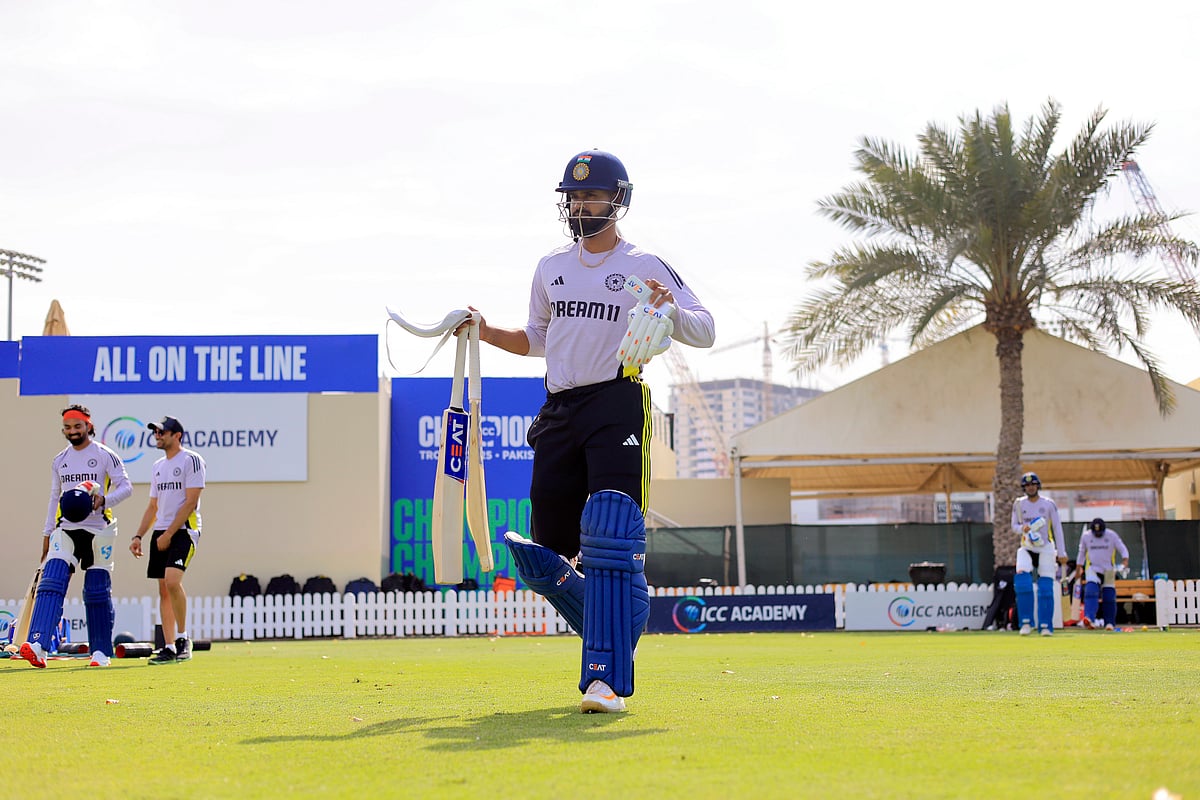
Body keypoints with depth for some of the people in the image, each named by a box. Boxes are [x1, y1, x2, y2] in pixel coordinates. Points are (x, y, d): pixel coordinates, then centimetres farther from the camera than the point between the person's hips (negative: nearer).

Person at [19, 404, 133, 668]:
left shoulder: (105, 456, -1)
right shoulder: (59, 461, 13)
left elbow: (126, 487, -4)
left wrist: (104, 500, -22)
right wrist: (47, 533, 17)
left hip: (98, 530, -3)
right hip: (66, 529, 3)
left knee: (97, 593, 2)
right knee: (51, 585, -15)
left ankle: (101, 651, 14)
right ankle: (38, 645, -28)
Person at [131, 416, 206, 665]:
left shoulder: (191, 460, -6)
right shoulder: (158, 466, 18)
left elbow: (190, 503, -13)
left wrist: (168, 534, -15)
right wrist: (138, 536, 11)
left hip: (184, 530, -8)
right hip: (161, 533, 8)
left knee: (172, 581, -24)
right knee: (163, 589, 4)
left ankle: (183, 638, -11)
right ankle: (169, 648, 6)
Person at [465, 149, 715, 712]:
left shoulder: (644, 266, 2)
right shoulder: (551, 268, 18)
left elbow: (705, 332, -6)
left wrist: (671, 309, -26)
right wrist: (487, 333, 14)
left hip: (619, 403, -6)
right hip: (558, 411, 6)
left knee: (610, 533, -20)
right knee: (545, 558, 5)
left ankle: (608, 678, -19)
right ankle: (615, 637, 27)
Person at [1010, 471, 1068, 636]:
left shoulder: (1048, 504, 1)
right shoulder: (1019, 504, 5)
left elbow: (1057, 528, 2)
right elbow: (1014, 526, 10)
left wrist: (1061, 553, -2)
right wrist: (1022, 528, -15)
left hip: (1045, 549, -1)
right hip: (1026, 548, 1)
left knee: (1046, 588, -6)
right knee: (1022, 579, -22)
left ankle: (1045, 626, 0)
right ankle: (1026, 622, -17)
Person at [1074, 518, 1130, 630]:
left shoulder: (1111, 535, -5)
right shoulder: (1086, 536, -2)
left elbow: (1123, 550, -4)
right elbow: (1082, 553, 10)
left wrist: (1125, 563, -21)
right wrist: (1078, 570, 11)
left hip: (1108, 570, 1)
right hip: (1092, 569, -1)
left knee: (1109, 597, 1)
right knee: (1091, 592, -22)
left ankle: (1109, 622, 13)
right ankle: (1089, 618, -35)